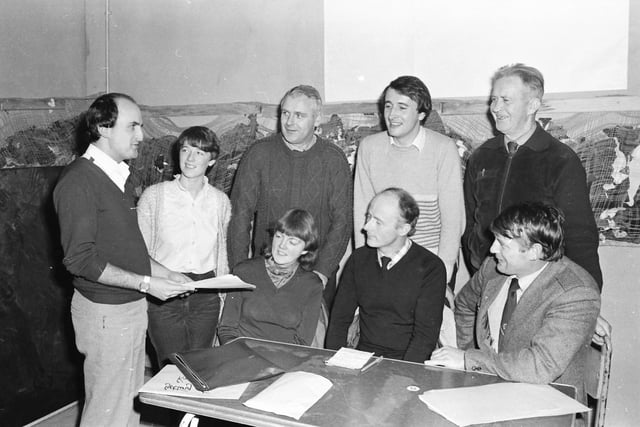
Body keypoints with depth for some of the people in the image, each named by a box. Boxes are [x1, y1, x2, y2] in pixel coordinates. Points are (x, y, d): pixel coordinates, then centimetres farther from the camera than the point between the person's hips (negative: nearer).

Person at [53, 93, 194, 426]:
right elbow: (79, 259, -21)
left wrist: (164, 273, 7)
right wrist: (145, 283, -20)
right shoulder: (79, 181, -17)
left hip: (131, 305, 8)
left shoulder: (120, 176, 10)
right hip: (105, 311, -8)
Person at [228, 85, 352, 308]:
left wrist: (323, 271, -13)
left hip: (317, 274, 0)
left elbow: (342, 221, -4)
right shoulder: (259, 153, -4)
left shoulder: (334, 159, -3)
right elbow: (240, 215, -3)